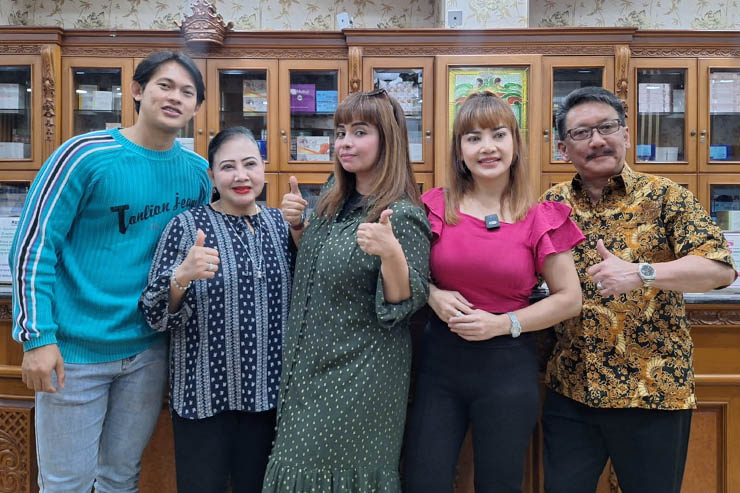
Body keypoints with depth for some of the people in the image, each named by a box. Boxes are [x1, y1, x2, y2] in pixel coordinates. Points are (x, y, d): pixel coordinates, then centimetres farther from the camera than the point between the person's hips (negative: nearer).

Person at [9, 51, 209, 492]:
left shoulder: (198, 171, 3)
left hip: (148, 351, 4)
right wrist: (37, 337, -13)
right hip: (75, 352, -3)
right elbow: (33, 245, -9)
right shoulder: (87, 155, -11)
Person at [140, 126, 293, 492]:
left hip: (267, 391, 4)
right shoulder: (187, 225, -8)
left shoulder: (281, 223, 3)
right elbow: (154, 317, -9)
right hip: (204, 393, -3)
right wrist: (181, 277, -30)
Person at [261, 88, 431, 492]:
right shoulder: (333, 199, 4)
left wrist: (392, 253, -36)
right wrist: (297, 225, 0)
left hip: (359, 378, -7)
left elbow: (404, 304, -18)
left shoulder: (402, 215, -18)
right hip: (309, 366, 7)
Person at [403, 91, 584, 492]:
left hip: (508, 367, -1)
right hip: (439, 360, 1)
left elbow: (569, 299, -2)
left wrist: (504, 323, -14)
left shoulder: (539, 218, -6)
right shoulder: (436, 206, -1)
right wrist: (432, 294, -11)